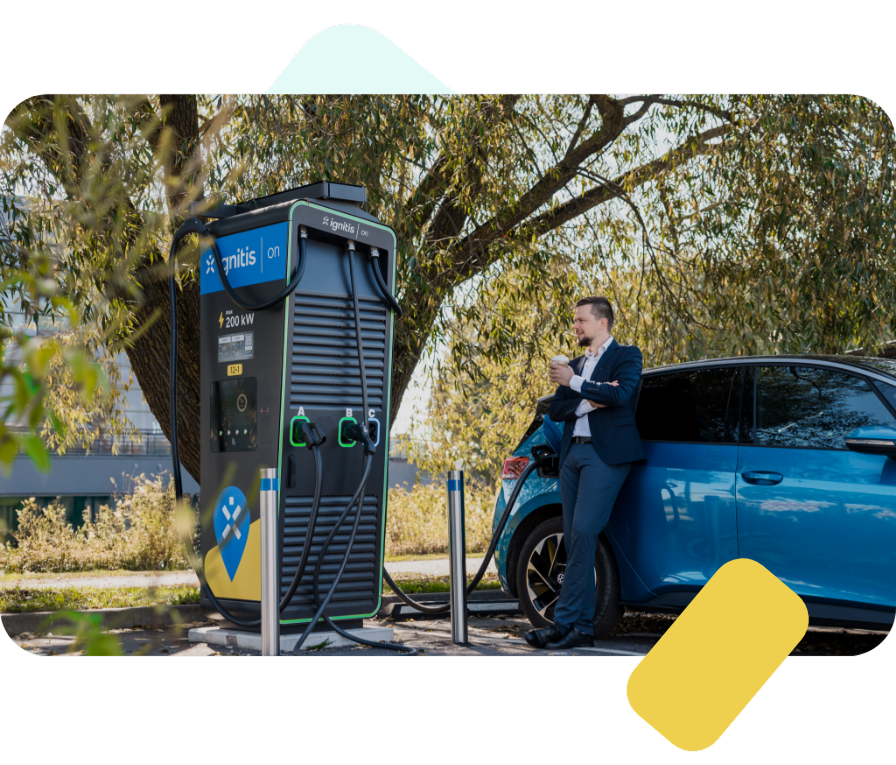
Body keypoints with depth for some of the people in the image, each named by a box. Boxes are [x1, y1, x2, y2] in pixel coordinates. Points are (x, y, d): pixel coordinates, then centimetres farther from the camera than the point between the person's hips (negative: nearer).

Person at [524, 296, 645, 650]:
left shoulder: (626, 356, 5)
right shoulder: (574, 364, 23)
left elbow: (621, 396, -14)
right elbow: (555, 411, 12)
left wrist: (575, 383, -9)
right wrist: (589, 401, -5)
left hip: (605, 453, -7)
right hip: (572, 454, 7)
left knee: (583, 531, -17)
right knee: (574, 539, 3)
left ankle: (566, 621, -16)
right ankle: (581, 627, 5)